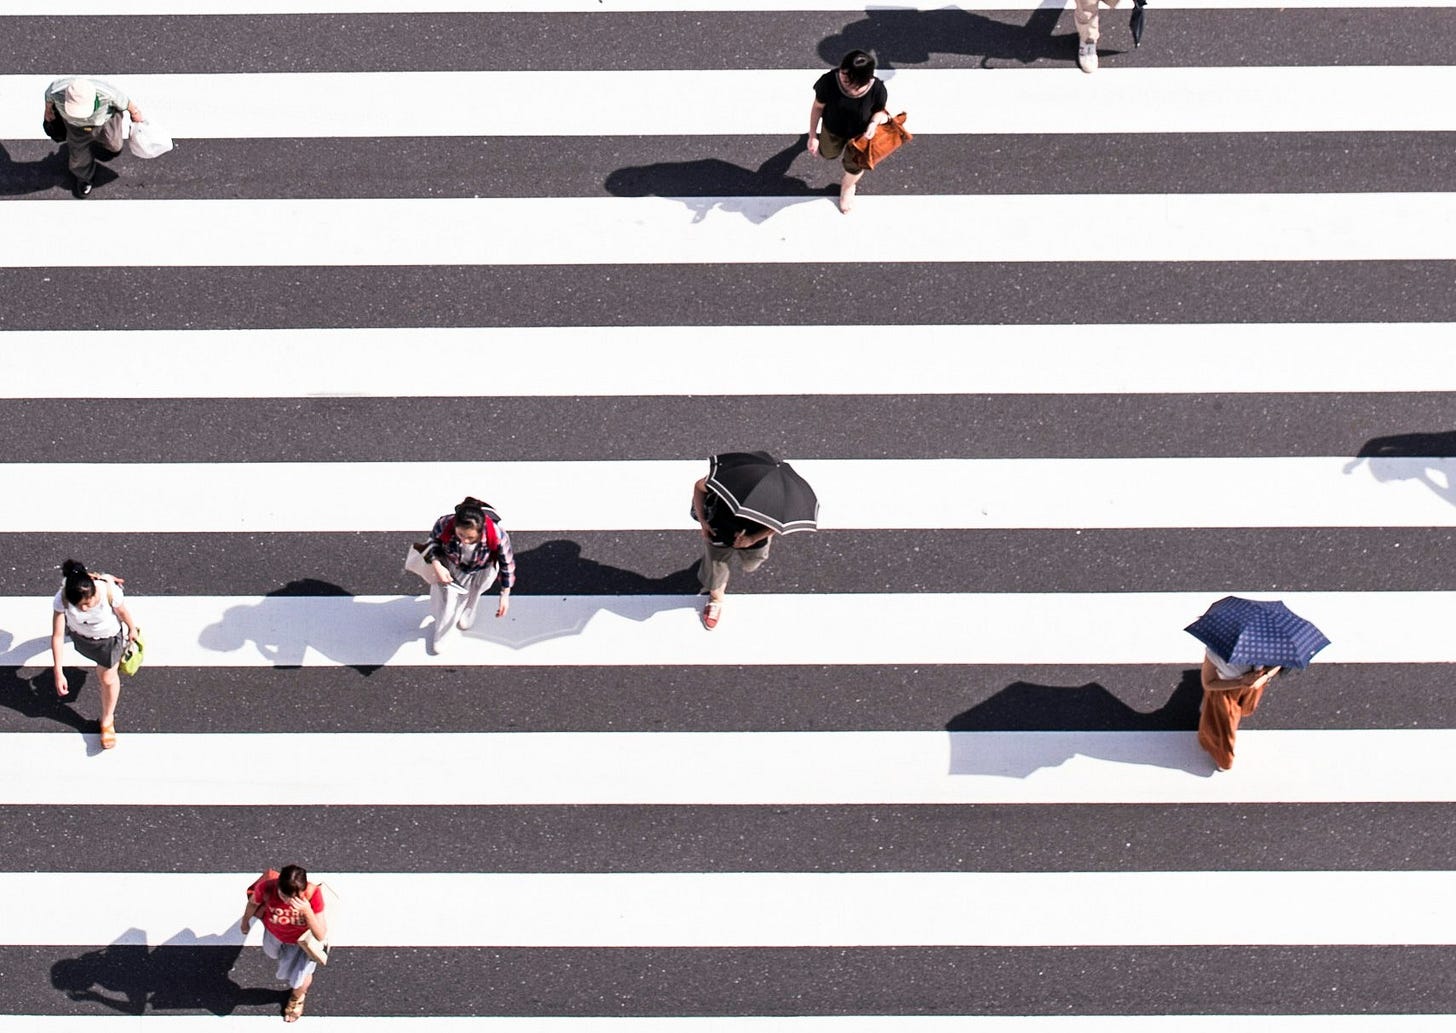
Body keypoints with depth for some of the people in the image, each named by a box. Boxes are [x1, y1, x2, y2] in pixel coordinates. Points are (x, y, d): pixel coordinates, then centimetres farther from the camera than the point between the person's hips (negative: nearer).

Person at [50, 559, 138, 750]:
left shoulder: (110, 592, -43)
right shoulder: (62, 599, -40)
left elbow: (123, 612, -20)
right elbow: (57, 636, -32)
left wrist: (132, 629, 1)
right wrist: (59, 673, -31)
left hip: (109, 636, -1)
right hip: (81, 634, 2)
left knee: (108, 678, 12)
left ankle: (107, 720, 39)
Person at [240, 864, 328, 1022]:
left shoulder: (313, 893, -42)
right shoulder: (266, 888, -38)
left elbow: (321, 936, -38)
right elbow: (253, 903, -11)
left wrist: (308, 911, -53)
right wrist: (245, 921, 9)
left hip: (302, 939, -2)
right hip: (274, 933, 2)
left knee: (299, 978, 15)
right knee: (272, 952, 34)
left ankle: (297, 997, 53)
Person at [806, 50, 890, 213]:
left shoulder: (877, 90, -38)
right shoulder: (829, 82, -39)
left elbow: (880, 110, -14)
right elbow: (818, 107, -18)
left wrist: (875, 122, -37)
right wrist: (813, 136, -8)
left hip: (860, 134, -1)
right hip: (832, 130, 1)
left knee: (854, 166, 26)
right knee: (828, 153, 33)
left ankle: (847, 187, 63)